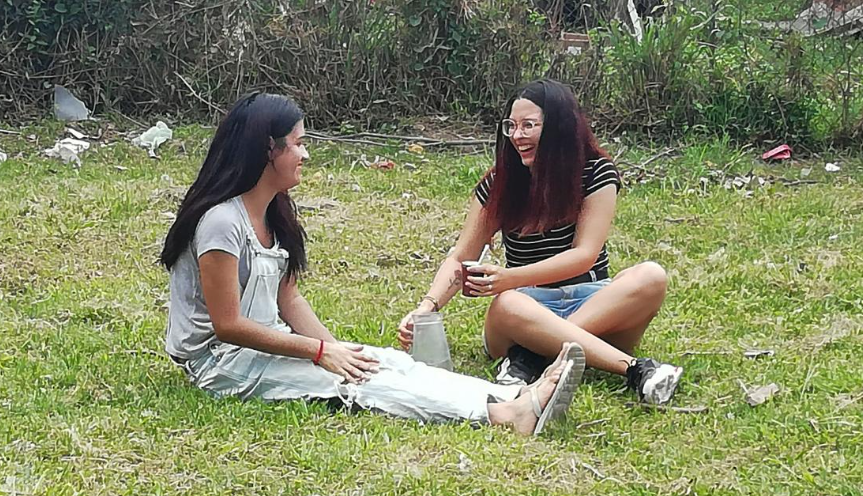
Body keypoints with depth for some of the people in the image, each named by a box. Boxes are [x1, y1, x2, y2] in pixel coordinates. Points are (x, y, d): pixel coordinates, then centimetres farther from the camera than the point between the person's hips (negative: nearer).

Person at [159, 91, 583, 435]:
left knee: (386, 361, -12)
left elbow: (289, 299, 9)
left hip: (267, 343, 9)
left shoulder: (272, 213, 9)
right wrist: (320, 351, -18)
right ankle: (502, 416, -38)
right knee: (357, 383, -25)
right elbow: (228, 325, -21)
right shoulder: (222, 221, -20)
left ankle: (517, 400, -27)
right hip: (222, 362, -8)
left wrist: (335, 349, -7)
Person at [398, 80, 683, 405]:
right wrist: (428, 305, -21)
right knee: (506, 306, -36)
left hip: (594, 306, 0)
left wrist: (509, 278, -26)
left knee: (651, 277, -30)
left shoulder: (596, 173, -2)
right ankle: (634, 369, -45)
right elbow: (460, 259, 0)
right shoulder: (499, 183, 4)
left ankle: (532, 354, -37)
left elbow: (584, 254, -12)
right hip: (531, 306, 0)